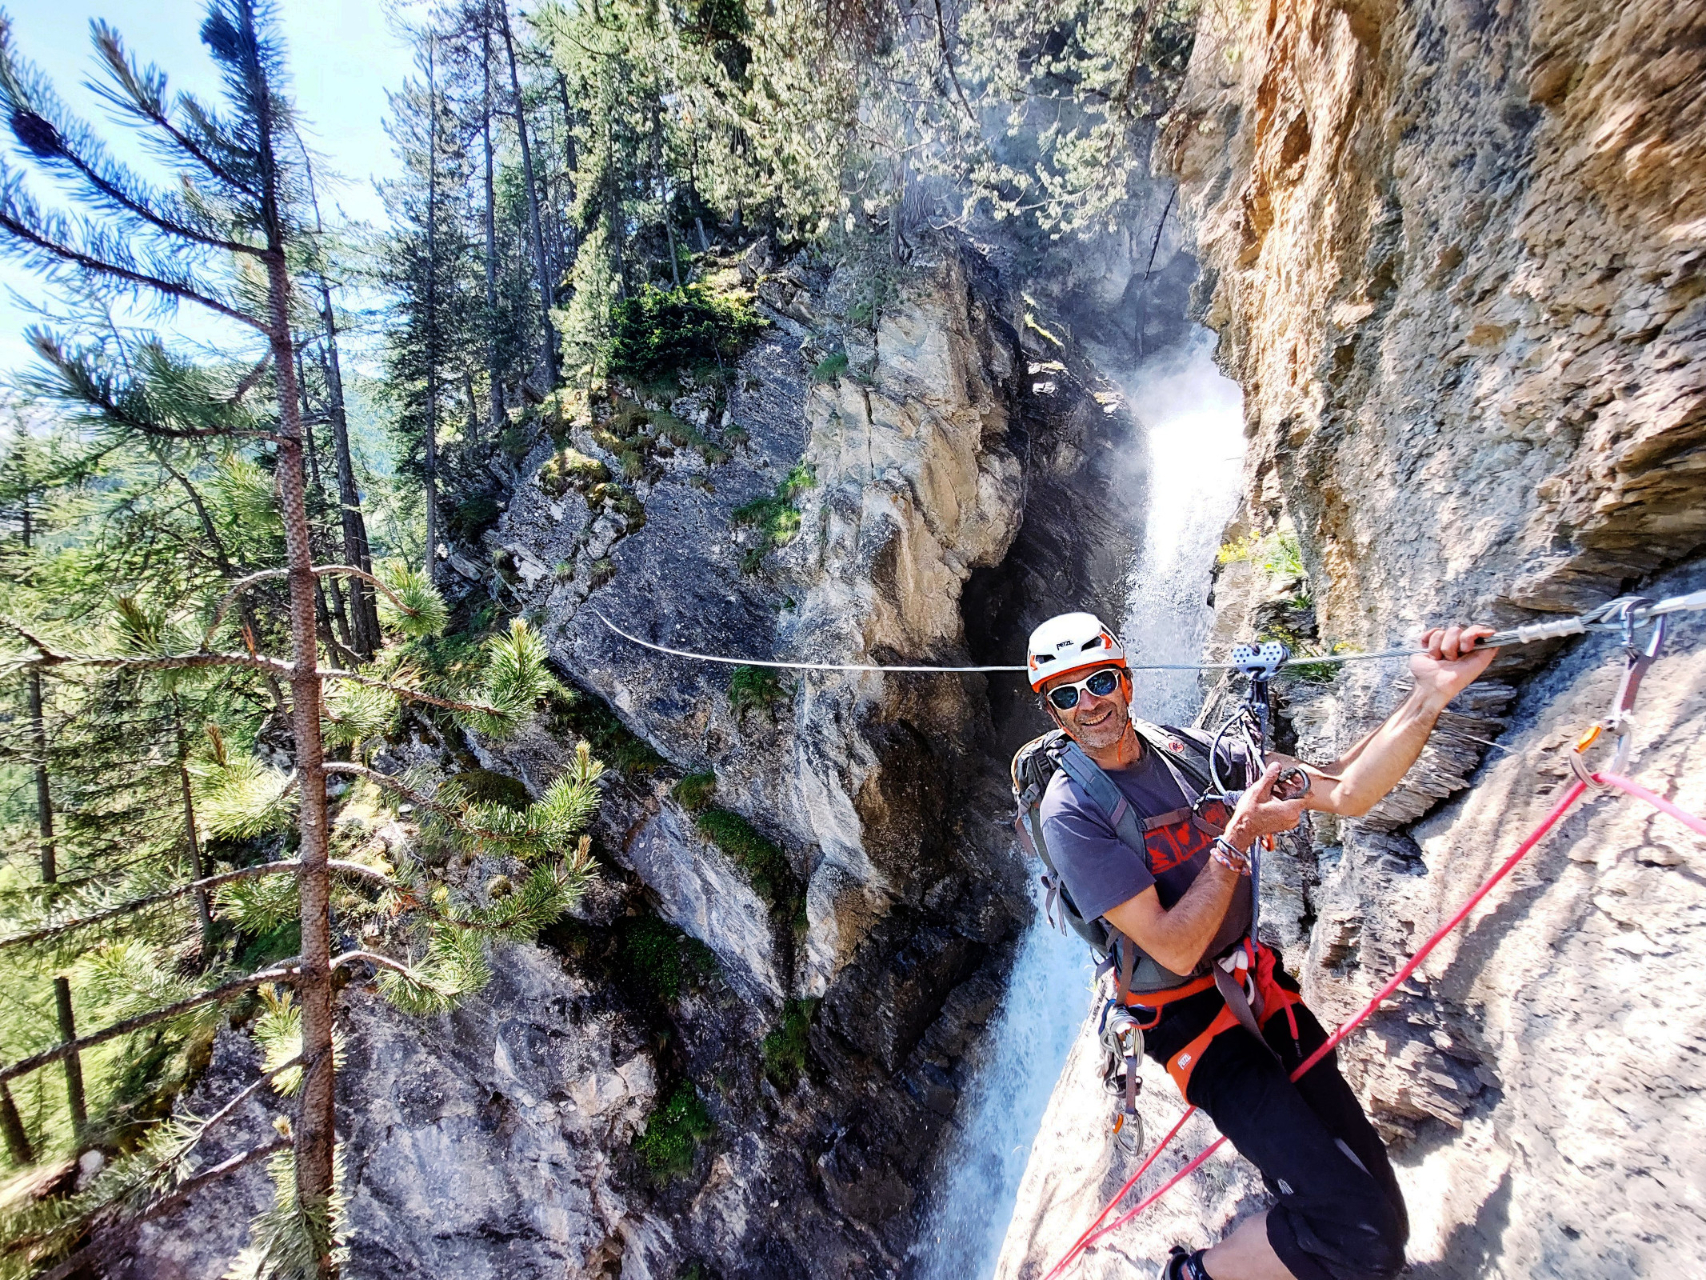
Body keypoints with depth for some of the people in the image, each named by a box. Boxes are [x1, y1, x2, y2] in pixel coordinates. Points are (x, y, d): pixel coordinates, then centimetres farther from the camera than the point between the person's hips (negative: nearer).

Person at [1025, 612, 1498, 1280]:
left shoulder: (1184, 750, -3)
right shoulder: (1071, 812, -21)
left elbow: (1345, 792, -6)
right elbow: (1174, 949, -22)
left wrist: (1428, 698, -18)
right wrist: (1239, 835, -22)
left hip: (1257, 980, 6)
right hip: (1188, 1012, -6)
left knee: (1372, 1190, 9)